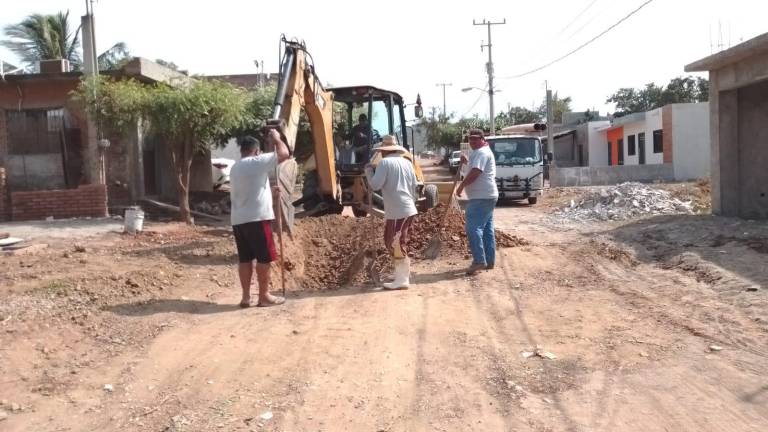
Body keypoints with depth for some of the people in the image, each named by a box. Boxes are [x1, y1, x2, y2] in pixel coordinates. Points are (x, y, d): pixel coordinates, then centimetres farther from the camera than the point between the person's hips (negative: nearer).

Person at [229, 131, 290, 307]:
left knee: (245, 259, 11)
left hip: (238, 220, 8)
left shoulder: (235, 168, 18)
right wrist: (276, 139, 5)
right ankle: (264, 296, 6)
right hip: (257, 218, -8)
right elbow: (284, 154, -10)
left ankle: (246, 297, 14)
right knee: (264, 258, 0)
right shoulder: (257, 162, -8)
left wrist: (269, 191, 34)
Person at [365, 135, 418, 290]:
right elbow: (414, 187, 17)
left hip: (397, 211, -8)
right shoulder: (407, 162, 13)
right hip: (408, 209, 8)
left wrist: (368, 171, 3)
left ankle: (402, 281, 1)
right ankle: (403, 274, 26)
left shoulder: (385, 162, -9)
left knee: (395, 244, -2)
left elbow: (375, 185, -14)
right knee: (398, 243, 18)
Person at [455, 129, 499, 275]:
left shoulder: (481, 152, -13)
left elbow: (475, 172, -24)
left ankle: (479, 260, -16)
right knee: (487, 229, 11)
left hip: (480, 198, -11)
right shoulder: (484, 151, 22)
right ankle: (489, 261, 15)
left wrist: (461, 186, -15)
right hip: (487, 196, 11)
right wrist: (467, 162, 18)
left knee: (473, 228, -14)